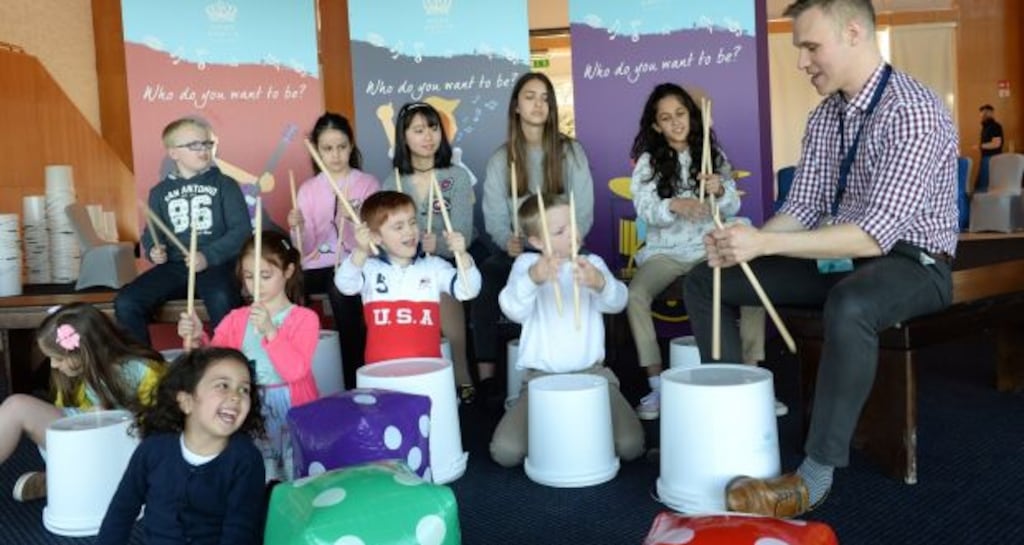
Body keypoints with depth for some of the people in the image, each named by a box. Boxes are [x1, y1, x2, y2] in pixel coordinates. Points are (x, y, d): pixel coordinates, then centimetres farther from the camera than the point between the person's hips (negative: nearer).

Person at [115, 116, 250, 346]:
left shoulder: (224, 184, 7)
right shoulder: (160, 192, 16)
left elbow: (241, 229, -2)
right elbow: (151, 234, 19)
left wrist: (208, 256, -15)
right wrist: (153, 250, -6)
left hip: (216, 264, -3)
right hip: (174, 266, 4)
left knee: (221, 300, -36)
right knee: (125, 302, -16)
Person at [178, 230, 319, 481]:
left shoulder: (304, 318, -2)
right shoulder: (236, 319, 10)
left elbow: (295, 370, -15)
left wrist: (270, 332, -27)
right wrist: (196, 340, -14)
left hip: (292, 414, -3)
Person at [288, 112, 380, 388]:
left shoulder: (368, 184, 2)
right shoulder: (308, 189, 9)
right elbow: (306, 250, 2)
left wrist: (348, 221, -23)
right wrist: (297, 228, -19)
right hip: (319, 265, 3)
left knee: (341, 288, -36)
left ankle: (355, 382, -25)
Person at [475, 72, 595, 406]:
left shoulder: (571, 151, 6)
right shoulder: (500, 160, 9)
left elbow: (584, 212, -1)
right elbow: (495, 218, 0)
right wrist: (508, 241, -23)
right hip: (517, 250, 1)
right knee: (485, 275, -30)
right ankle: (486, 375, -27)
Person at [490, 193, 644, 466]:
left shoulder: (592, 263, 4)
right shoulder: (526, 263, 0)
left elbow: (617, 302, -16)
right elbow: (514, 310, -19)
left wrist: (600, 282, -42)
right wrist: (532, 278, -43)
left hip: (591, 372, 1)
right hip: (540, 377, -1)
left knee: (629, 446, -18)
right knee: (505, 451, -19)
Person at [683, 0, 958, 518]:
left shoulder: (914, 111, -21)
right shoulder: (824, 117, 4)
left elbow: (877, 235, -29)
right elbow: (803, 208, 4)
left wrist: (765, 243, -33)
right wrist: (744, 242, -16)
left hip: (911, 261, -8)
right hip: (836, 257, 8)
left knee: (849, 306, -42)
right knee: (704, 281, -1)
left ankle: (815, 474, -28)